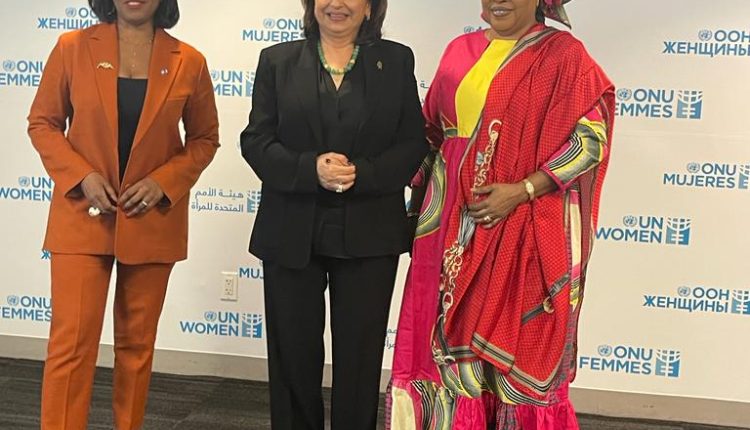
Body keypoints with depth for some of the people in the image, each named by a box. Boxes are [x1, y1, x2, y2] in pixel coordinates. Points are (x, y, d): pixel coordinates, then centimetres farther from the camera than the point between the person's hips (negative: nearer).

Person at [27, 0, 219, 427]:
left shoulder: (188, 62, -2)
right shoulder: (73, 48, -3)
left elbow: (205, 138, 6)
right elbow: (43, 123, 3)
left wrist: (164, 181, -10)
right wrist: (82, 176, -12)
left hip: (153, 220, 1)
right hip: (83, 216, -1)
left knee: (137, 342, 12)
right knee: (72, 341, -3)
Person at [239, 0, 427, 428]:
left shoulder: (397, 60, 4)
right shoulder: (278, 60, 4)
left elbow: (413, 143, -1)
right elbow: (256, 140, -2)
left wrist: (361, 173, -18)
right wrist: (310, 169, -19)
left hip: (368, 236, 0)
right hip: (292, 233, 1)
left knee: (360, 356, 9)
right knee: (293, 353, 11)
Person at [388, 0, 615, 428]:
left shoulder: (563, 55, -5)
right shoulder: (461, 51, 10)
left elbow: (590, 136, -11)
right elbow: (433, 128, 17)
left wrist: (521, 191, -17)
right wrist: (427, 197, 8)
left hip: (523, 228, -4)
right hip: (453, 222, 5)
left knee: (517, 342, 5)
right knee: (452, 333, 11)